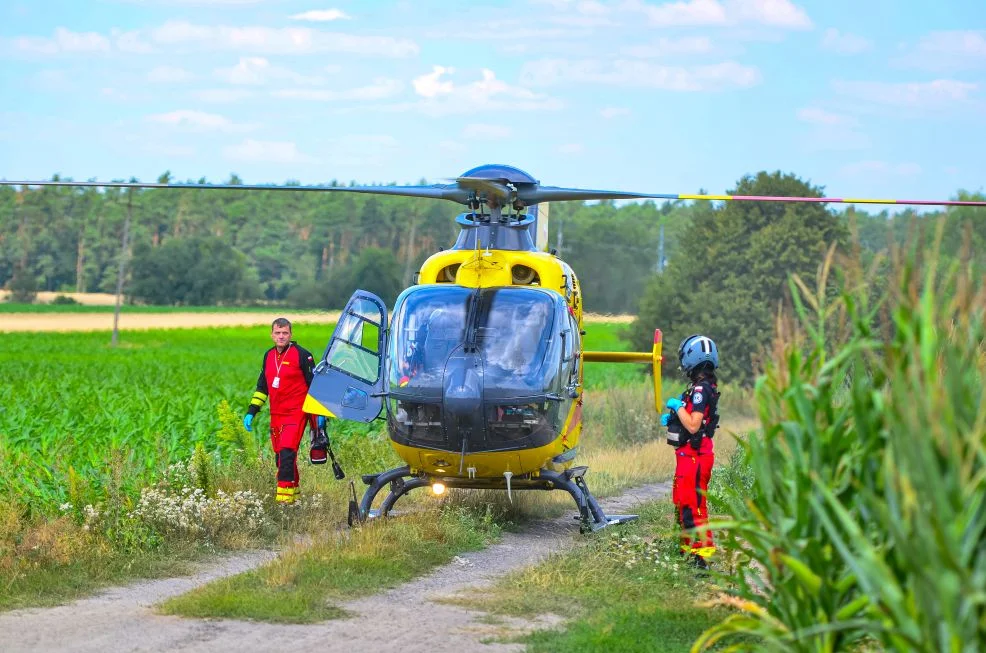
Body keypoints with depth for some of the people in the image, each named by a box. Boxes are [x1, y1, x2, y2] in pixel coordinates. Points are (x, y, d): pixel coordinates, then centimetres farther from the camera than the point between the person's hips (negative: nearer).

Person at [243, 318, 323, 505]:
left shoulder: (301, 355, -6)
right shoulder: (269, 356, 13)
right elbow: (262, 386, 21)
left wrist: (319, 412, -9)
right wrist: (251, 412, 15)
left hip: (296, 412, -7)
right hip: (276, 414, 7)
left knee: (287, 452, -18)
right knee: (280, 455, 7)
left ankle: (285, 494, -19)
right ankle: (294, 490, 19)